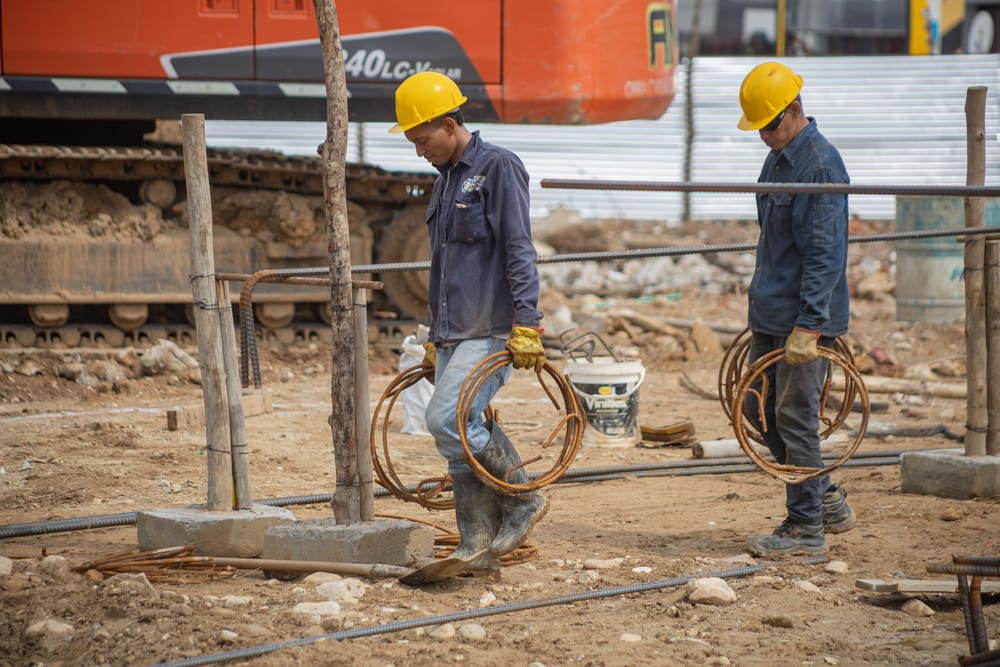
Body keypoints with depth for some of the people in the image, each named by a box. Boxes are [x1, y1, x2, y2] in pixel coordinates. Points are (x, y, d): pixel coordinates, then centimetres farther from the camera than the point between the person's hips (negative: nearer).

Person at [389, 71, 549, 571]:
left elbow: (519, 251, -13)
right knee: (462, 438, 5)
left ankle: (522, 500, -4)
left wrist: (526, 323, -20)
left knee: (447, 420, -19)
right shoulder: (446, 181, 19)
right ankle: (478, 548, 8)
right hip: (452, 335, 9)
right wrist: (434, 339, 27)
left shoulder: (498, 167, -6)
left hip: (490, 331, -9)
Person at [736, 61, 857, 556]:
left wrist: (808, 326, -25)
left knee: (795, 417, -5)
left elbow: (825, 252, -22)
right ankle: (826, 498, 23)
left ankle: (806, 528, 3)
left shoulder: (821, 165, -17)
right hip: (770, 313, 10)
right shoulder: (777, 160, 13)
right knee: (757, 406, 13)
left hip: (806, 318, -10)